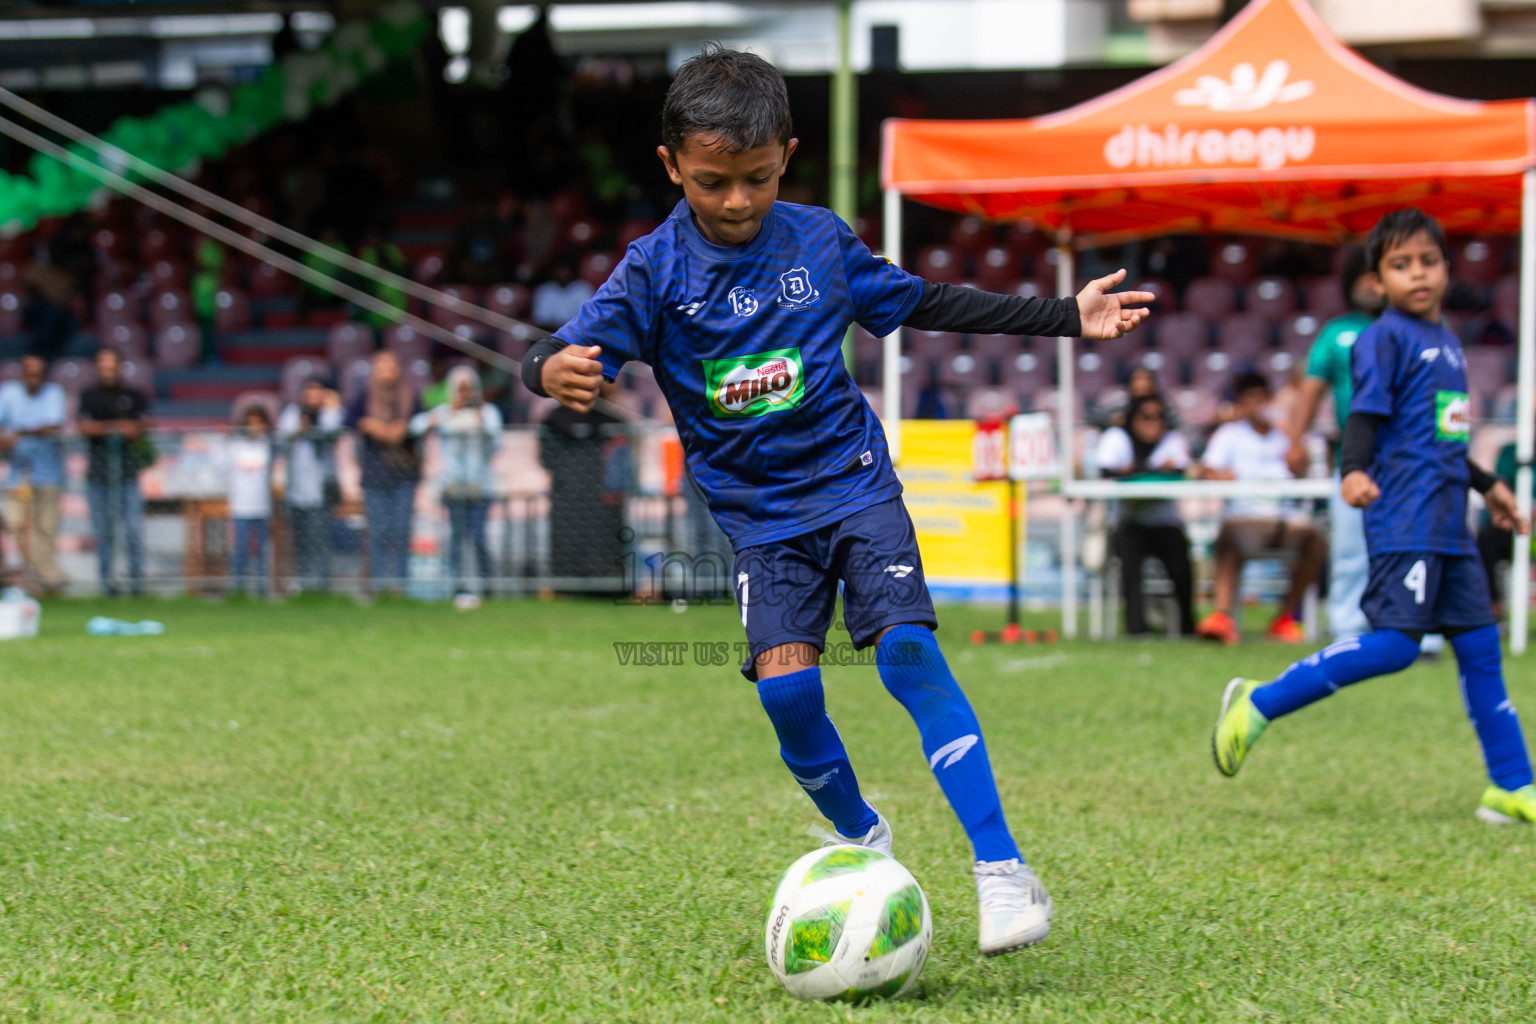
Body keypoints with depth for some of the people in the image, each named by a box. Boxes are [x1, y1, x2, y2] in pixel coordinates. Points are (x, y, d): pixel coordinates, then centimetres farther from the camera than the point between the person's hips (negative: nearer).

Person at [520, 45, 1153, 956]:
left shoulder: (819, 240, -1)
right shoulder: (658, 269, -8)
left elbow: (923, 303, 12)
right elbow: (564, 352, -18)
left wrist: (1068, 318, 13)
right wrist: (557, 372, -45)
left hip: (854, 482, 0)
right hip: (759, 516, 0)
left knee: (909, 648, -19)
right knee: (785, 683, -16)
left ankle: (1003, 868, -20)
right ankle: (862, 838, 14)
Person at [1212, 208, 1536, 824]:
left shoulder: (1446, 341, 19)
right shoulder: (1384, 338, -6)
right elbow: (1366, 413, -17)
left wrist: (1486, 484, 39)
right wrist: (1354, 470, -35)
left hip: (1448, 526, 8)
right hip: (1405, 520, -8)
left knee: (1479, 645, 7)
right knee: (1393, 644, -17)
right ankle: (1259, 705, -8)